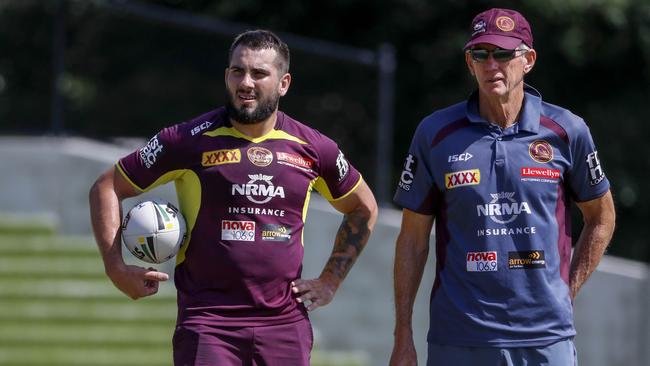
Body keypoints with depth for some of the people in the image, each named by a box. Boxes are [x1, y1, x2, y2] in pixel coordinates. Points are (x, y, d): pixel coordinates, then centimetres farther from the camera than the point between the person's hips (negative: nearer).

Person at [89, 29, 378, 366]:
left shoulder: (312, 148, 7)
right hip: (207, 322, -3)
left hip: (285, 324, 3)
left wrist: (330, 281, 15)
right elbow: (106, 188, 6)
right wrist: (116, 268, -5)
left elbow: (363, 209, 24)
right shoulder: (191, 140, -2)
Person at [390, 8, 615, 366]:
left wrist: (567, 293, 7)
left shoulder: (567, 132, 2)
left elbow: (601, 219, 16)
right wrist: (403, 337, 3)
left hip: (547, 337, 0)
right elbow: (413, 239, 6)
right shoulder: (435, 133, 2)